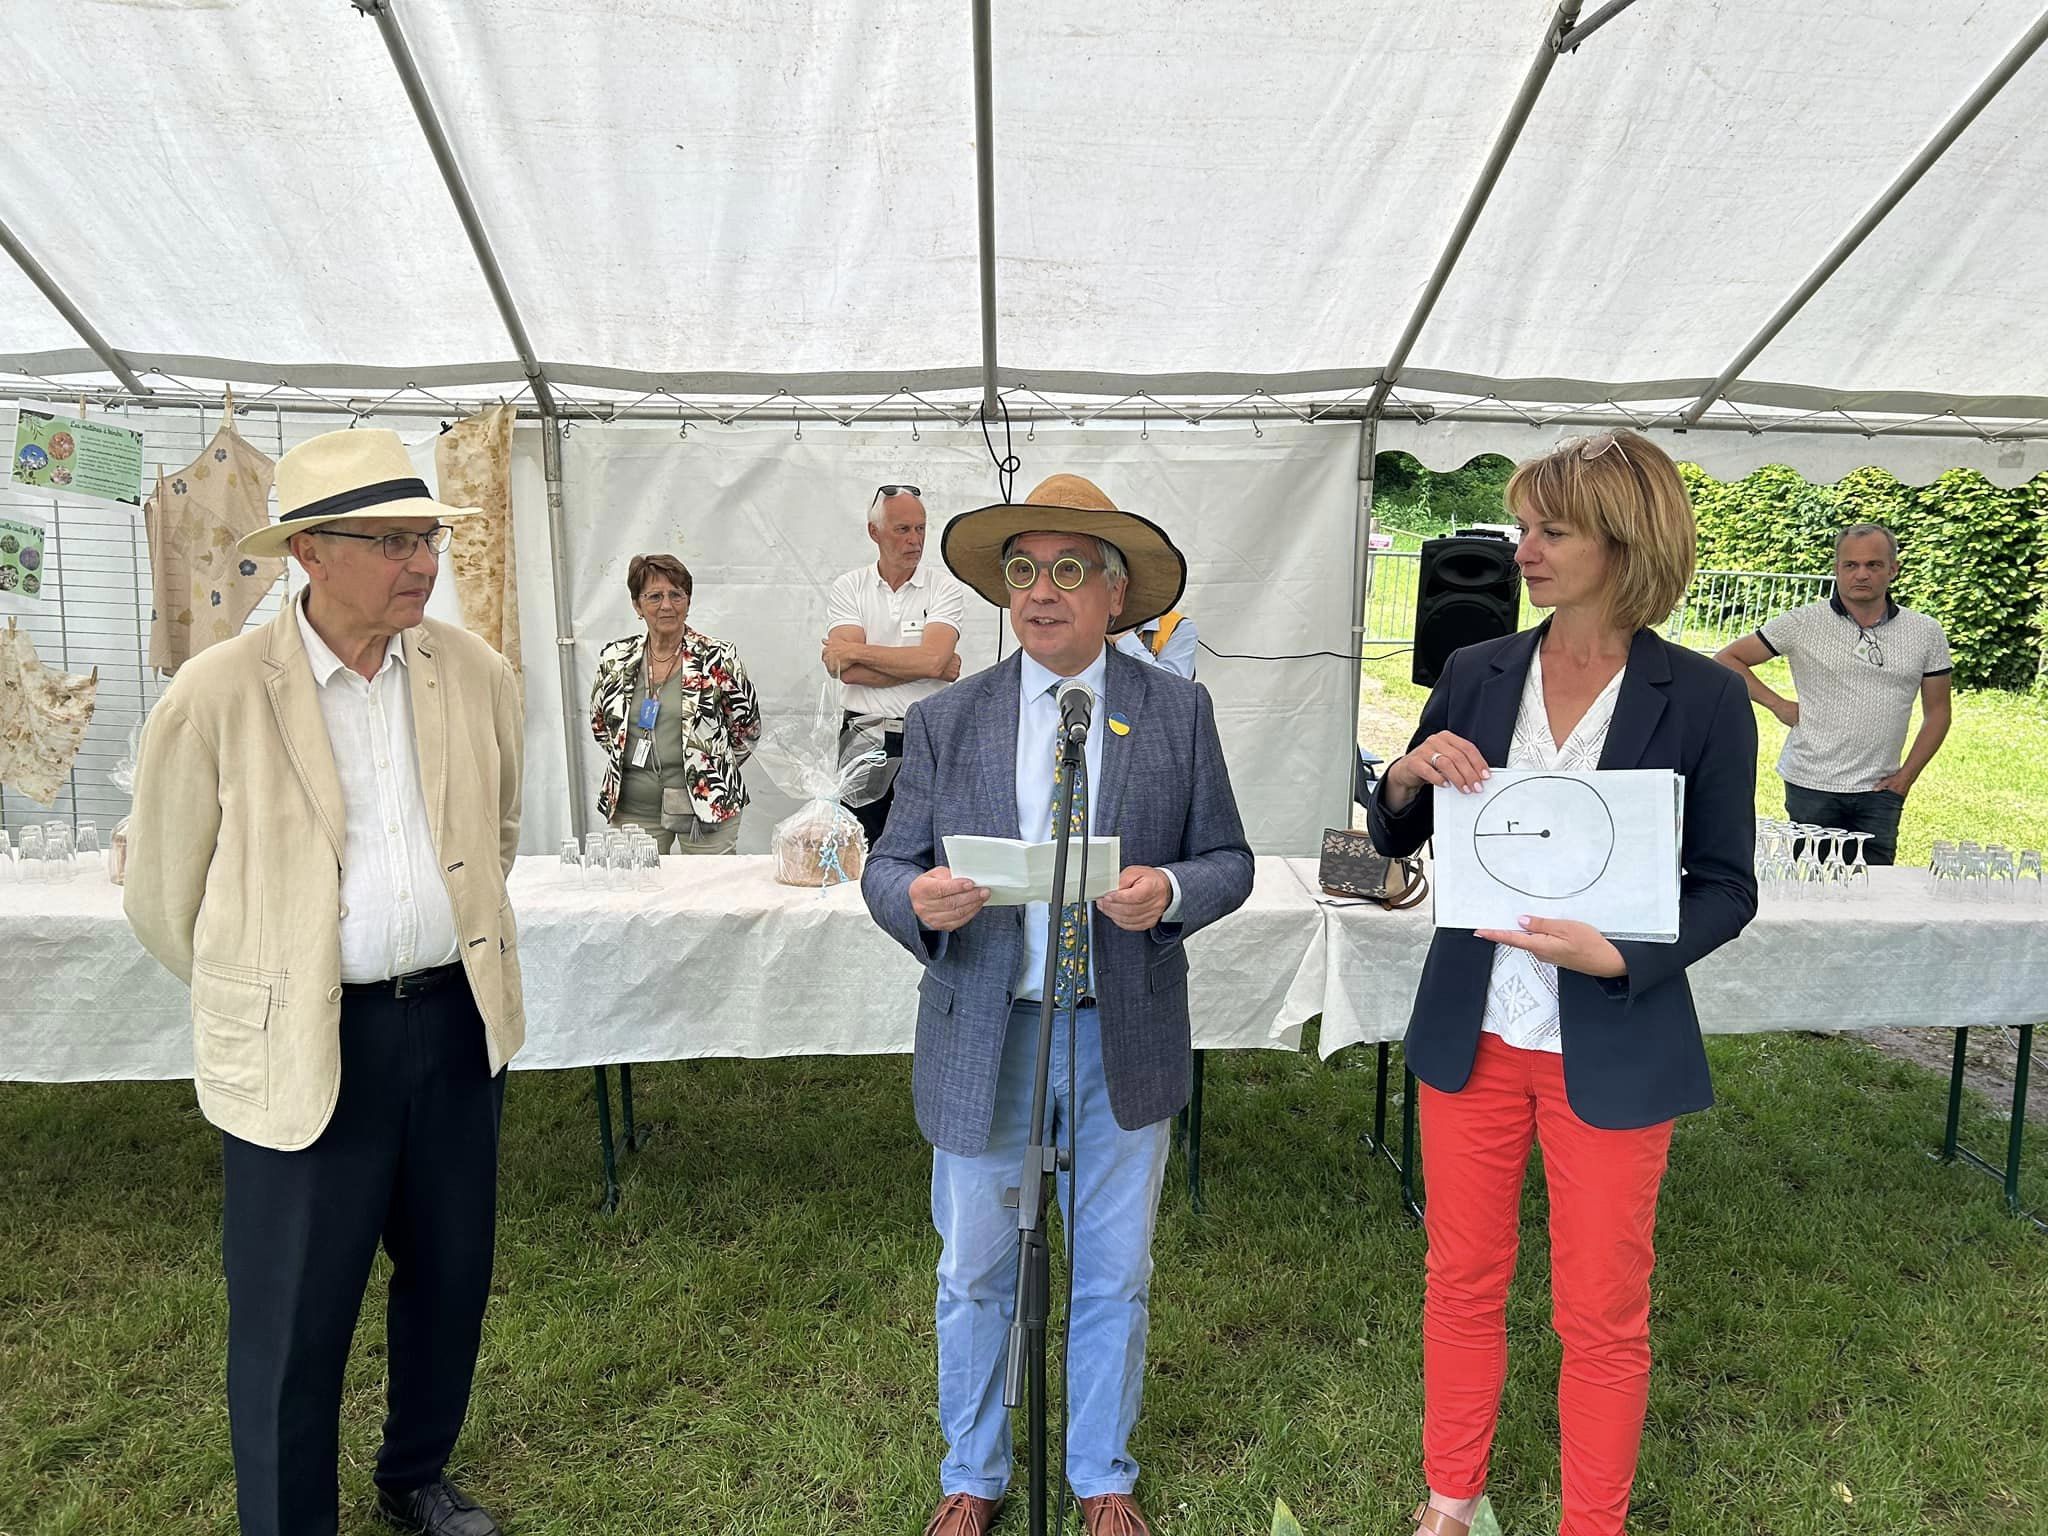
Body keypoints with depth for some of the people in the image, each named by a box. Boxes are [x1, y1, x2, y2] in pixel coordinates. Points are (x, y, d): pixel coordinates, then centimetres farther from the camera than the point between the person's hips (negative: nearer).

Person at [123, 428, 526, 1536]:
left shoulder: (475, 675, 0)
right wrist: (257, 996, 10)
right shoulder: (217, 696, -12)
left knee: (452, 1276, 19)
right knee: (293, 1322, 8)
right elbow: (160, 895, 0)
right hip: (305, 1048, -4)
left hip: (455, 1021, 5)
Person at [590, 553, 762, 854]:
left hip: (706, 805, -2)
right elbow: (600, 725, 19)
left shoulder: (718, 658, -5)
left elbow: (747, 727, 3)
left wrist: (712, 771, 7)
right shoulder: (614, 660, 5)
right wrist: (625, 762, 12)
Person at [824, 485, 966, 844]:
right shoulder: (848, 588, 4)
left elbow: (931, 659, -16)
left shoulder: (944, 588, 1)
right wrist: (935, 668, -9)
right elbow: (847, 672, -9)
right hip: (864, 737, 1)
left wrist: (854, 651, -9)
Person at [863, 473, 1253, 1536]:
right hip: (984, 1038, 0)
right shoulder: (943, 723, 0)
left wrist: (1170, 891, -21)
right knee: (975, 1277, 15)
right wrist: (919, 898, -24)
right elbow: (887, 868, 0)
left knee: (1114, 1279, 16)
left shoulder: (1177, 713, -1)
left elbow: (1229, 862, 1)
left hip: (1126, 1041, 0)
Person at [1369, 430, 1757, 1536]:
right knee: (1462, 1280, 17)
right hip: (1471, 1032, 3)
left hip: (1613, 1052, -3)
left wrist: (1620, 955, -21)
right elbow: (1394, 840, 8)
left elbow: (1725, 887, -4)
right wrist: (1406, 778, -14)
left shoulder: (1703, 700, -8)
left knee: (1602, 1313, 12)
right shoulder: (1475, 675, 1)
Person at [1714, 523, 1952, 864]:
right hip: (1811, 786, -2)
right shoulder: (1802, 624, -3)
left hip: (1879, 790, 2)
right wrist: (1777, 704, -5)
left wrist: (1907, 775, 4)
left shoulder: (1926, 634, 6)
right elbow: (1727, 660, 2)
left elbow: (1937, 713, 13)